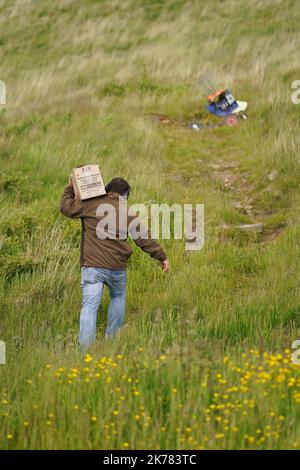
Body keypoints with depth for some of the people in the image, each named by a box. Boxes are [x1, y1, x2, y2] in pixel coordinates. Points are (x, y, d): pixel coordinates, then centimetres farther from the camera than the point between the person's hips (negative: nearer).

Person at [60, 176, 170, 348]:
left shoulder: (90, 204, 0)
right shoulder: (128, 213, 5)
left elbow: (66, 207, 8)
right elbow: (144, 239, 7)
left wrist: (70, 188, 24)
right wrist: (162, 257, 17)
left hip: (92, 265, -2)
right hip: (117, 266, 2)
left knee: (90, 304, -6)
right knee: (118, 297, 27)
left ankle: (86, 346, -16)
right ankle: (112, 338, 29)